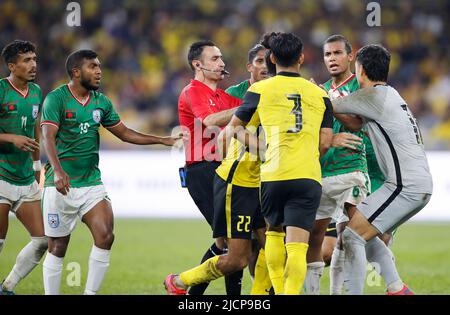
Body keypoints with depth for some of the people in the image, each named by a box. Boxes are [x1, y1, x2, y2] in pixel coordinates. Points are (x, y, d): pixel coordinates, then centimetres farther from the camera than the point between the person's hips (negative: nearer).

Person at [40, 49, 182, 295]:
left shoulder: (101, 101, 9)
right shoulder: (56, 98, -9)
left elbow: (124, 133, 18)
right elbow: (48, 136, -20)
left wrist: (163, 140, 11)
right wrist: (58, 171, -35)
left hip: (92, 181, 5)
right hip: (61, 184, -5)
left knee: (105, 237, -11)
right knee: (57, 247, 0)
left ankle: (90, 293, -1)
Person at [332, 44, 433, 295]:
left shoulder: (373, 96, -8)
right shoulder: (390, 94, 20)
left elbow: (328, 107, -2)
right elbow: (356, 123, 27)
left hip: (405, 185, -10)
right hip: (422, 183, 10)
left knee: (352, 236, -9)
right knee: (365, 235, 19)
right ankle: (397, 289, 14)